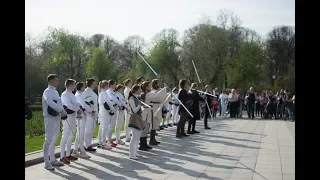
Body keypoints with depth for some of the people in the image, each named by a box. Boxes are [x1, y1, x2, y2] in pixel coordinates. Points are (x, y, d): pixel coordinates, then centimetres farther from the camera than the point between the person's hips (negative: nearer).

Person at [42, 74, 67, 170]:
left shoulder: (55, 92, 17)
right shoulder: (47, 92, -12)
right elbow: (51, 103, -28)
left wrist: (62, 112, 0)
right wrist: (62, 111, -22)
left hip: (57, 118, 9)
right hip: (50, 118, -9)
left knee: (54, 140, 15)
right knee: (49, 140, -7)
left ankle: (53, 160, 24)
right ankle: (47, 163, -4)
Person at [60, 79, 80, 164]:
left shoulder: (72, 95, 16)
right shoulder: (65, 95, -12)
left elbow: (76, 104, 15)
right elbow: (69, 105, -22)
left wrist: (80, 106, -5)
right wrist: (78, 108, -11)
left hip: (73, 116, 9)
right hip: (67, 117, -9)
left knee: (71, 136, 13)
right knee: (65, 137, -7)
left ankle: (68, 155, 22)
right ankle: (62, 157, -3)